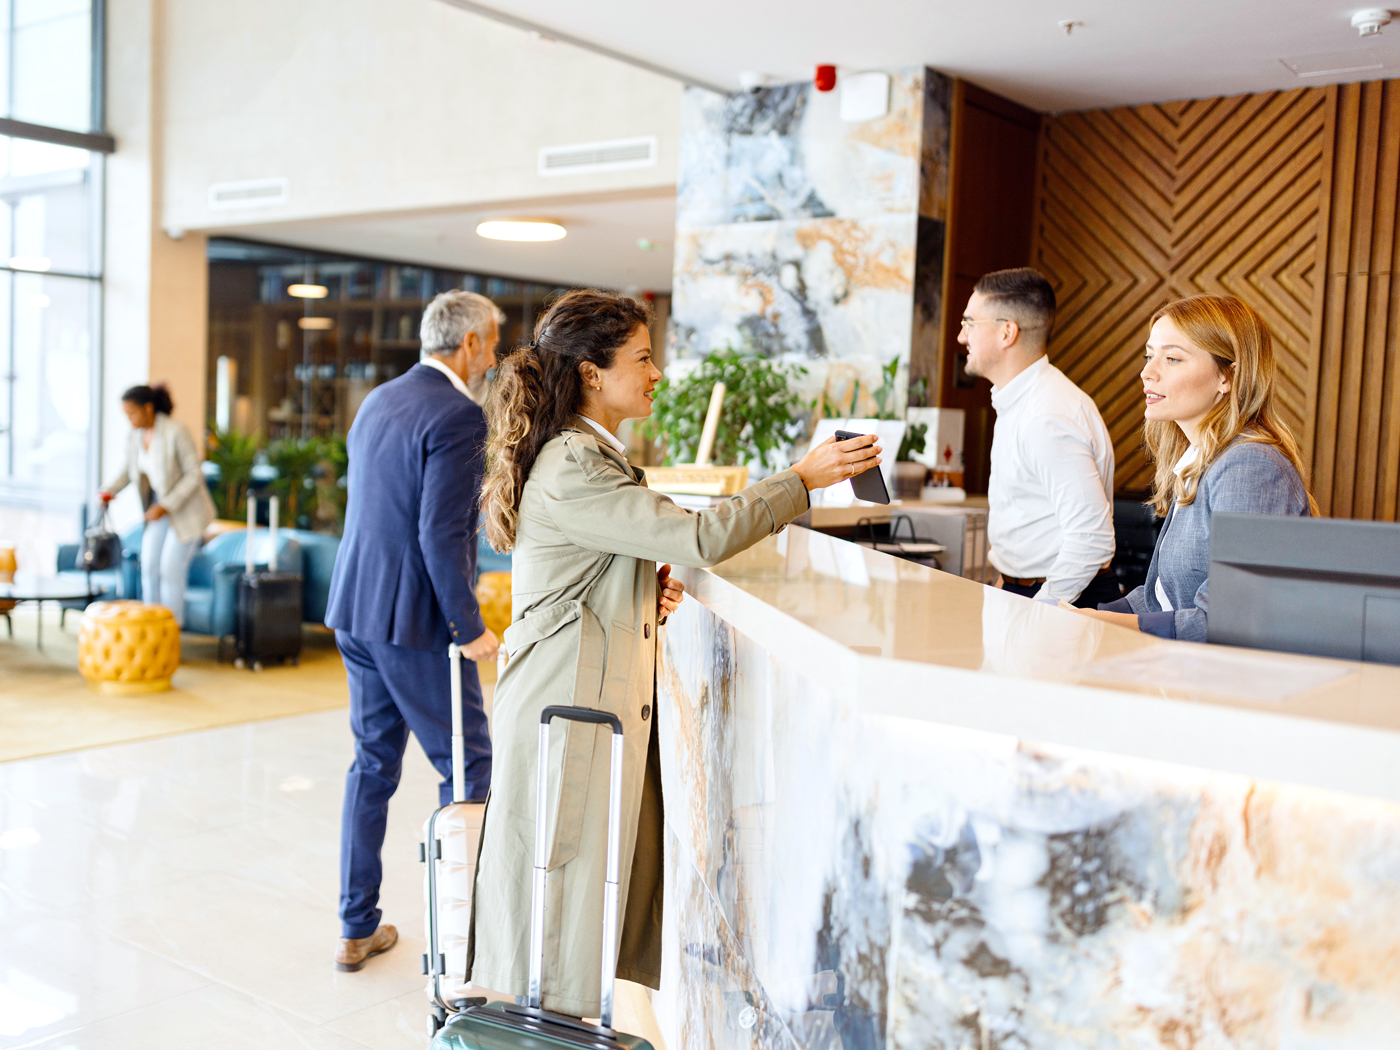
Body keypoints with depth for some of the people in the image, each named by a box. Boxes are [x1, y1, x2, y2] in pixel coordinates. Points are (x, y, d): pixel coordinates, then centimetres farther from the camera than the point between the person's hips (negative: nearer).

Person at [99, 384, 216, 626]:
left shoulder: (176, 432, -23)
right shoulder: (135, 436, -2)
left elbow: (194, 475, -21)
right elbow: (129, 470, 12)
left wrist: (165, 506, -24)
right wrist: (110, 491, -7)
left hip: (186, 509, -6)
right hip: (160, 507, 6)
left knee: (171, 569, -7)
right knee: (149, 567, 3)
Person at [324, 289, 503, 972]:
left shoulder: (377, 401, 12)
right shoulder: (456, 415, -15)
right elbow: (442, 533, -22)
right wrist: (470, 627, -15)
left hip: (355, 609, 9)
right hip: (413, 619, -9)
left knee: (374, 763, 16)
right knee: (467, 767, 5)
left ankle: (358, 928, 24)